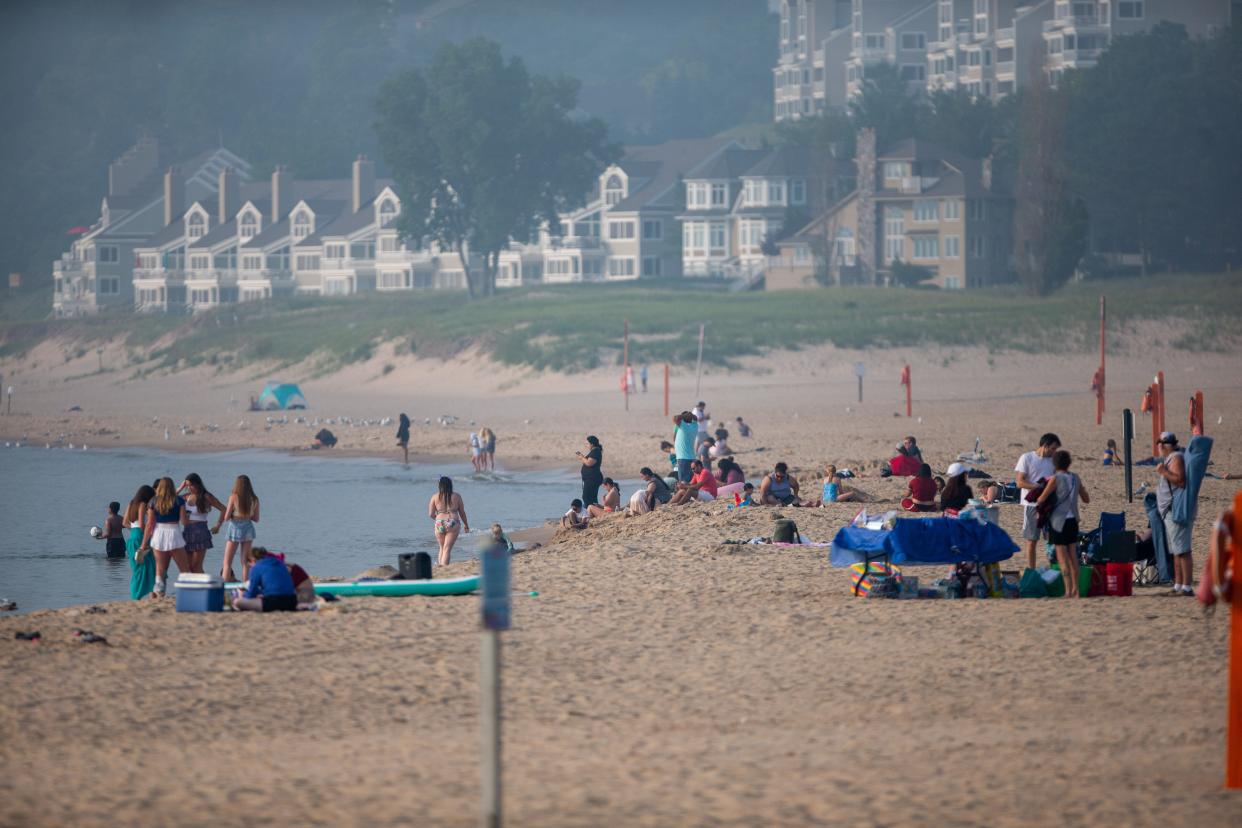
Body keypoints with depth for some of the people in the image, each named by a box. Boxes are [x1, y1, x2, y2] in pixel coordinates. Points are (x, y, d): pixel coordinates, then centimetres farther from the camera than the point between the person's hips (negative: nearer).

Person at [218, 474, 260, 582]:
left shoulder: (234, 497, -10)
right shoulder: (254, 499, 0)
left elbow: (226, 517, -10)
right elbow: (256, 519, 8)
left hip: (235, 528, -3)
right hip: (248, 528, 3)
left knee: (227, 563, 3)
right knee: (245, 562, 13)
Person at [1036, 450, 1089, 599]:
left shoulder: (1056, 479, -11)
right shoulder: (1075, 478, 5)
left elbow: (1041, 499, -11)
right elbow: (1086, 499, 14)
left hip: (1059, 520, -5)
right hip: (1073, 519, 5)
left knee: (1062, 557, -4)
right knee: (1073, 556, 13)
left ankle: (1068, 590, -10)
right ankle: (1075, 589, 15)